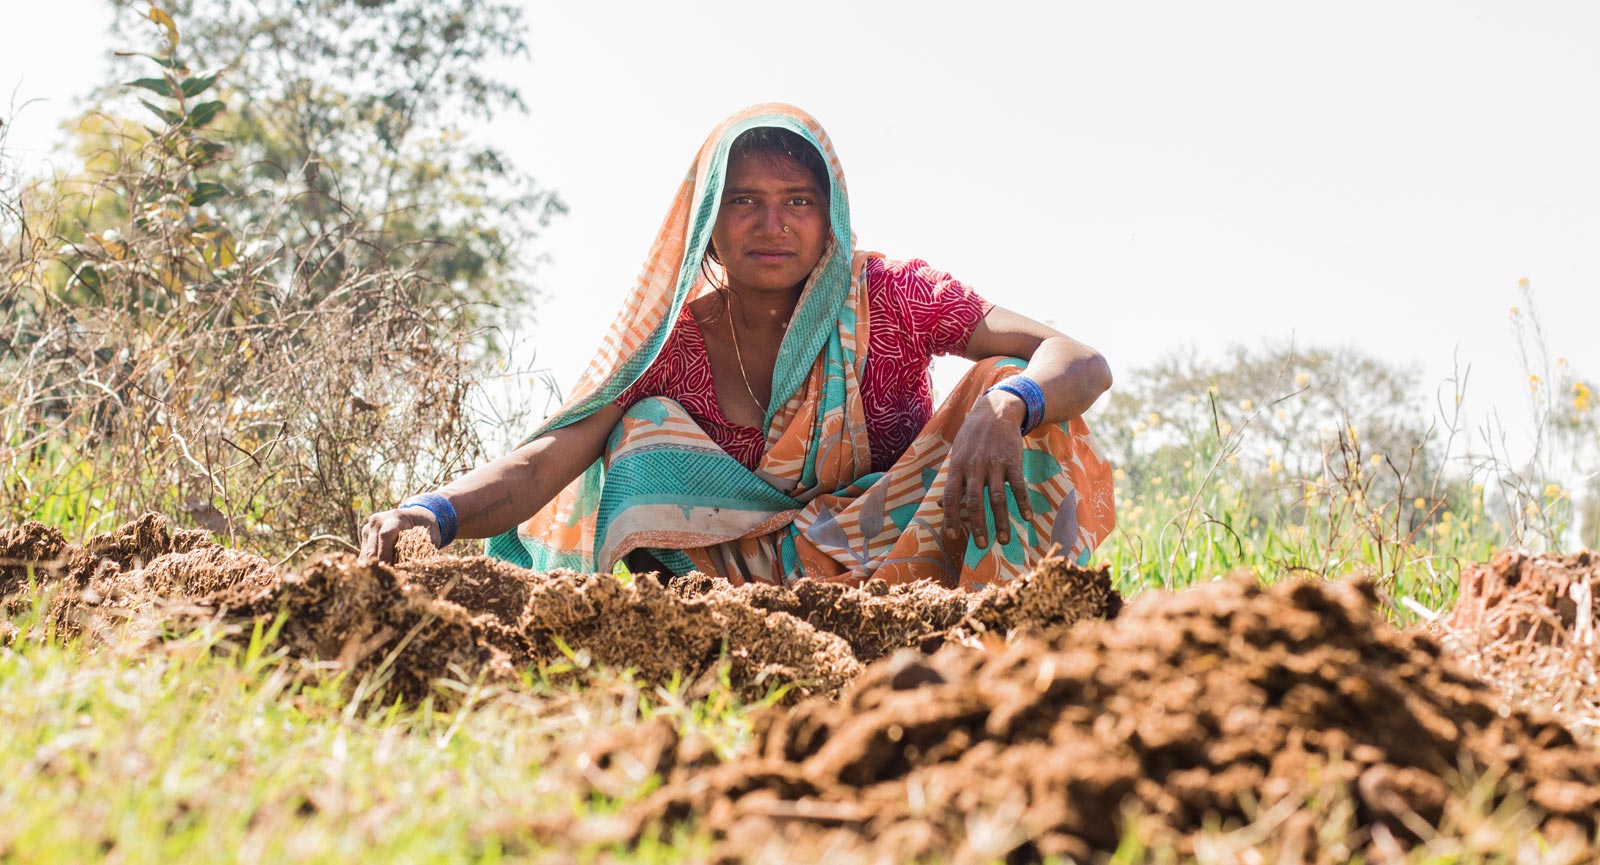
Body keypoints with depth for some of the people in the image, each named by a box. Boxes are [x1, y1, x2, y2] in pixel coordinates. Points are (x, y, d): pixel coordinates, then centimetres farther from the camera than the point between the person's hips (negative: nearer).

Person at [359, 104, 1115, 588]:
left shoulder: (889, 298, -12)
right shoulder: (675, 339, -8)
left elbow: (1085, 364, -20)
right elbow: (536, 468, -19)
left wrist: (1004, 405, -43)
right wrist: (435, 512, -41)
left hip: (907, 547, -1)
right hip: (761, 571, 1)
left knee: (1008, 384, -22)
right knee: (648, 431, -18)